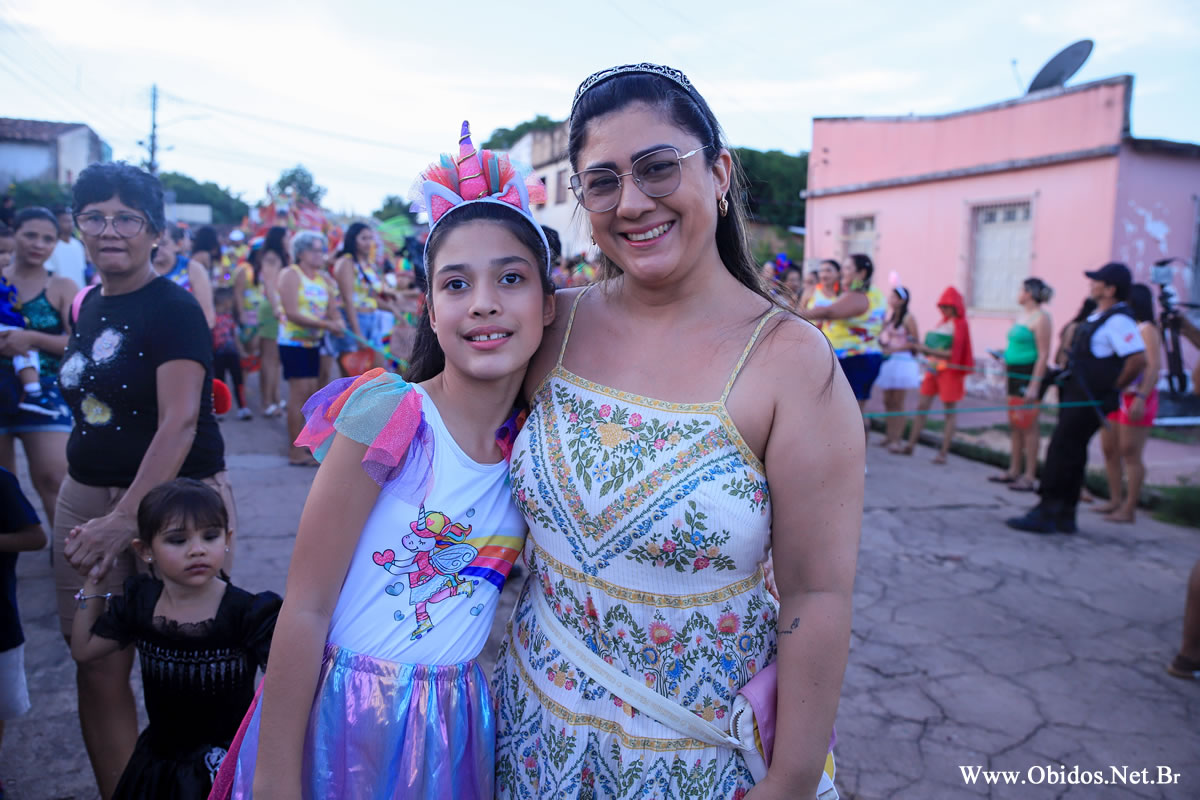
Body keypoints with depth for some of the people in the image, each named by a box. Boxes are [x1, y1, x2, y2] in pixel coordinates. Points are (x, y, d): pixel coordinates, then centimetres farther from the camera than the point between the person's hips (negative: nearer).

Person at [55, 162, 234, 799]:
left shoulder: (174, 309, -10)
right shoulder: (86, 307, 12)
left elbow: (179, 423, -19)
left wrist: (126, 518, -25)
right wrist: (84, 506, 11)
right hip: (86, 496, 6)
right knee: (97, 668, 8)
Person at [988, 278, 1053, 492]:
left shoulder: (1040, 318, -12)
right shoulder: (1022, 315, 15)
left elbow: (1043, 355, -17)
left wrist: (1034, 385, -22)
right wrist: (1006, 358, 10)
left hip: (1030, 373, -9)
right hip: (1016, 372, 9)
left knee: (1028, 425, -6)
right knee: (1014, 425, 13)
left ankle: (1029, 477, -1)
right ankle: (1014, 470, 21)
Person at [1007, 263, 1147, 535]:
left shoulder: (1118, 321, -16)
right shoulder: (1098, 318, 14)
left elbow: (1138, 359, -24)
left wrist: (1111, 390, -16)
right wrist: (1063, 375, 15)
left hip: (1088, 401, -10)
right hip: (1077, 396, 10)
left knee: (1061, 451, -9)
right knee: (1072, 454, 12)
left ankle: (1045, 514, -4)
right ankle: (1064, 516, 20)